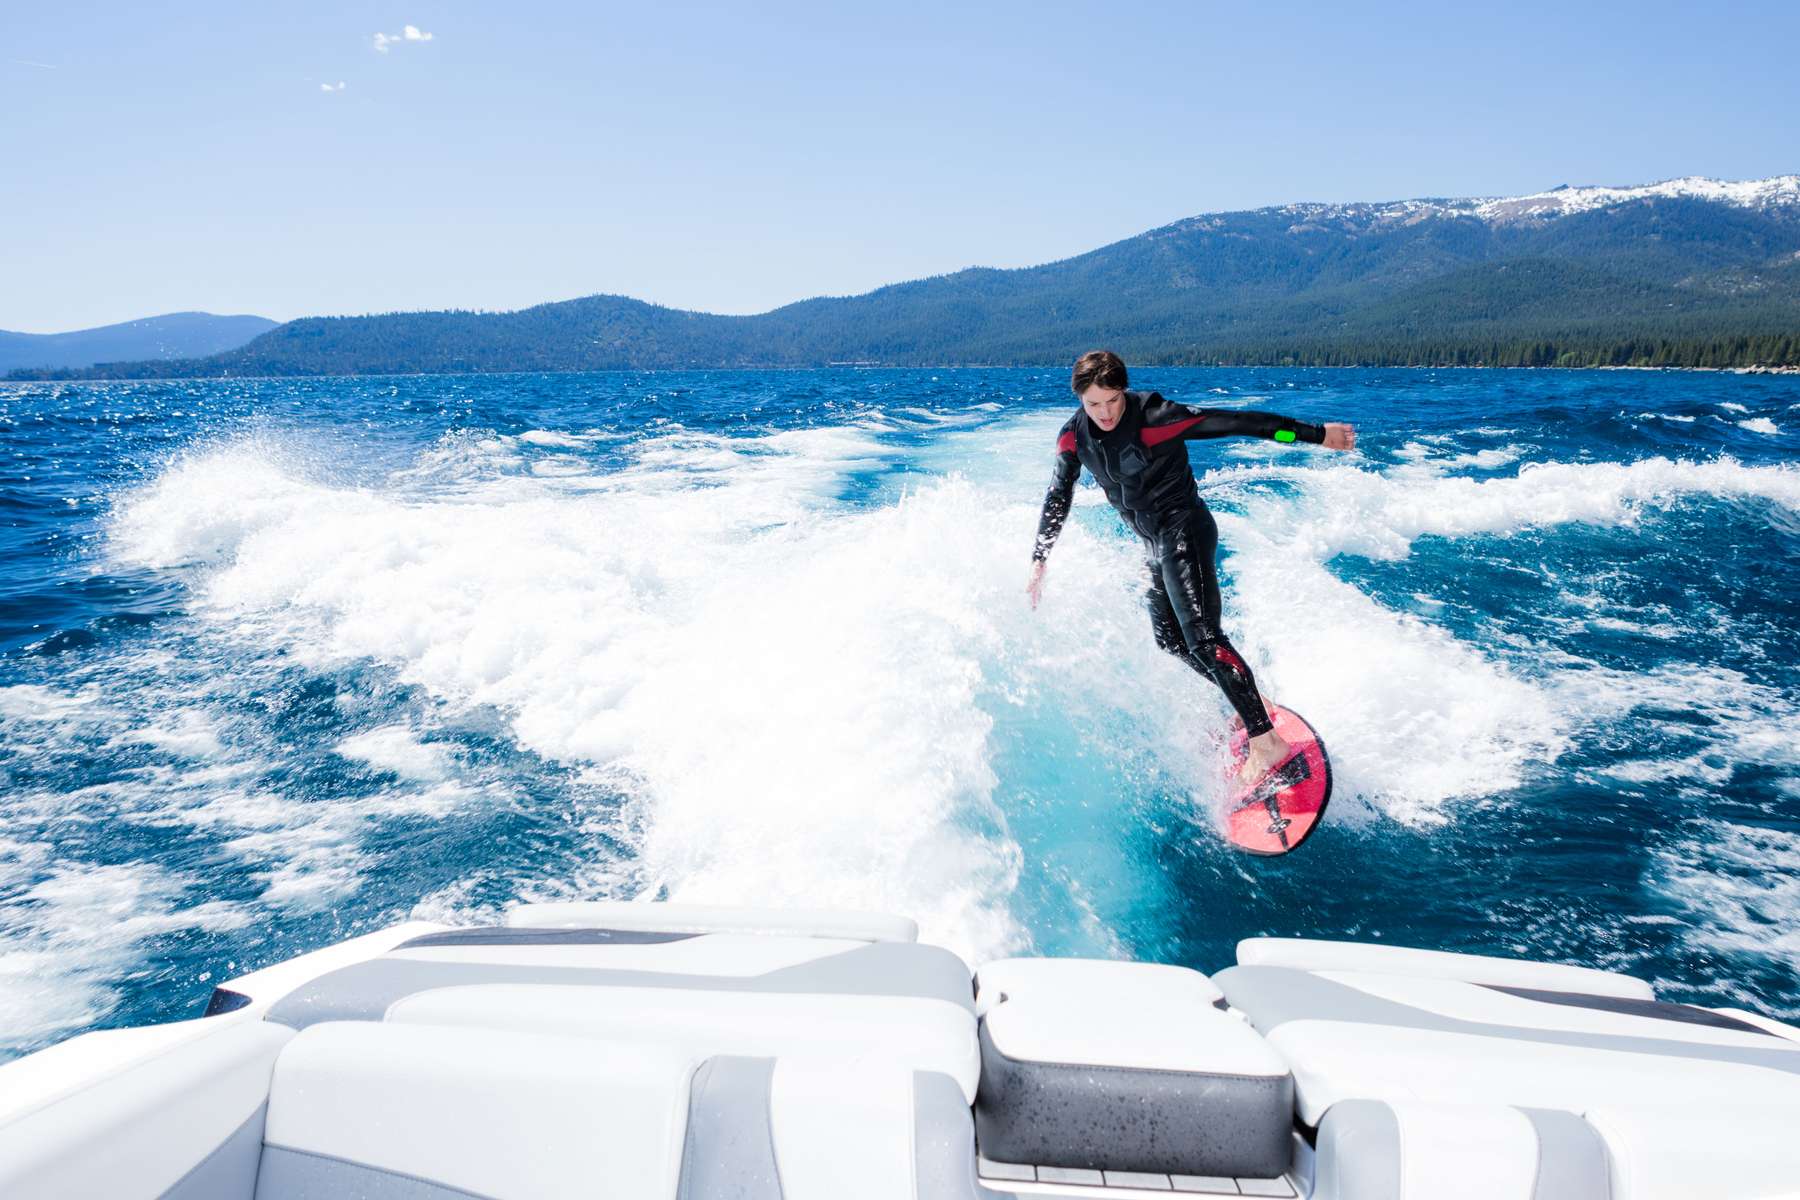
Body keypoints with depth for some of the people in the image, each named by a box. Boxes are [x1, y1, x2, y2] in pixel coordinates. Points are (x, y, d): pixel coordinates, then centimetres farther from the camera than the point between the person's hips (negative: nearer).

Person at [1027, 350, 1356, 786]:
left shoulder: (1153, 417, -21)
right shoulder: (1074, 437, -2)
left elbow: (1236, 422, -20)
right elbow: (1058, 499, 9)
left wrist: (1316, 434, -18)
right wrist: (1040, 560, 7)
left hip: (1184, 529, -8)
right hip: (1154, 541, 8)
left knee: (1201, 635, -21)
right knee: (1170, 640, 12)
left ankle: (1266, 740, -23)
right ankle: (1247, 702, 27)